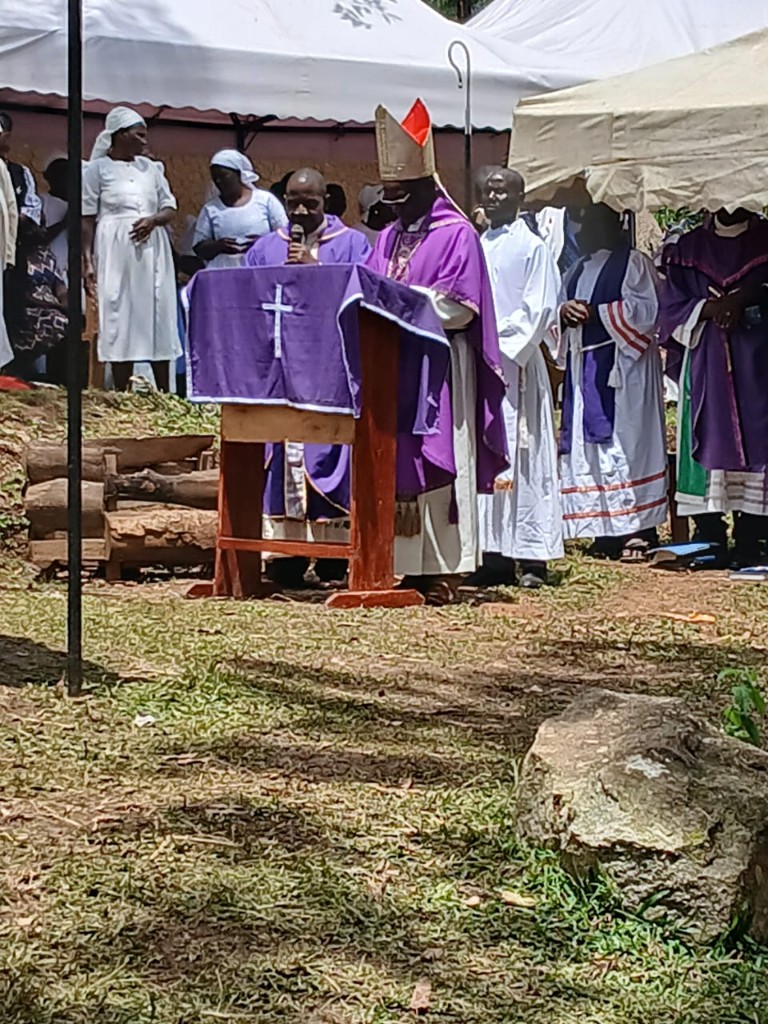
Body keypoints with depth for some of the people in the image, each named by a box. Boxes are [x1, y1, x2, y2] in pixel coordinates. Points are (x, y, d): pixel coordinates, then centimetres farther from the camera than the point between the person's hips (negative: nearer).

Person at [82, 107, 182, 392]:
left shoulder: (151, 168, 14)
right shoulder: (98, 169, 1)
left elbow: (170, 208, 14)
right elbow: (87, 219, -1)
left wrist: (153, 220, -9)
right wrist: (88, 260, -10)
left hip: (152, 249, 4)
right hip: (116, 252, -4)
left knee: (159, 318, 2)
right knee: (120, 318, -4)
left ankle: (165, 394, 6)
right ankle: (122, 396, -1)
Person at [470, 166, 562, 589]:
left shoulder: (532, 247, -1)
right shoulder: (476, 247, 15)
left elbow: (538, 310, -7)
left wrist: (497, 342, -12)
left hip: (514, 364, -6)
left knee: (521, 458, -6)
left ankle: (533, 557, -4)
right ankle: (495, 555, 7)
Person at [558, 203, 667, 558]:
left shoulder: (634, 263, -1)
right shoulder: (578, 270, 21)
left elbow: (645, 309, -12)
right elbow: (557, 307, 20)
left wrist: (595, 311, -17)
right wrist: (564, 312, -4)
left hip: (622, 366, -7)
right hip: (583, 366, 7)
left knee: (625, 440, -10)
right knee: (588, 443, 3)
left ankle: (638, 530, -9)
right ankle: (606, 530, 6)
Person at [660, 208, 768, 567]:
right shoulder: (688, 248, 14)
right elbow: (671, 307, 8)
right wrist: (709, 308, -9)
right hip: (705, 365, 1)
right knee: (708, 444, -3)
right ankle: (710, 542, 1)